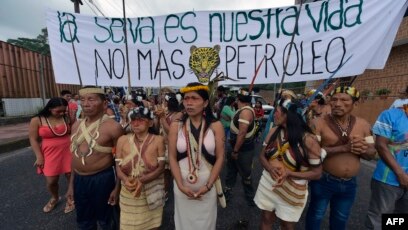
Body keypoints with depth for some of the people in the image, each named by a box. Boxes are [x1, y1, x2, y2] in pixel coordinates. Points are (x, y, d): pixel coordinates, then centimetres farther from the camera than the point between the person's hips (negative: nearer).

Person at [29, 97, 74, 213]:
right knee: (51, 181, 10)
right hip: (50, 154, 0)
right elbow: (33, 139, -2)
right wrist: (39, 157, -4)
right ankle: (55, 198, 41)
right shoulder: (37, 120, -5)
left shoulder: (66, 118, -1)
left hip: (68, 152, 1)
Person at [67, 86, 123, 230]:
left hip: (102, 179, -6)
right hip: (79, 180, 6)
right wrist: (71, 184, 15)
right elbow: (75, 155, 12)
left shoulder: (112, 127, -19)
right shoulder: (77, 126, 2)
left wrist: (117, 187, -9)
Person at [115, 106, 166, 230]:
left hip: (151, 192, -1)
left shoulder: (158, 140, -11)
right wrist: (126, 180, -20)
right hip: (128, 193, 2)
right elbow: (118, 167, -1)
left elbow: (161, 167, -11)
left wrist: (142, 181, -22)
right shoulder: (122, 140, -2)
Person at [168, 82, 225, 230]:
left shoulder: (216, 126, -9)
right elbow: (172, 158, -5)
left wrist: (208, 185, -11)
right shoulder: (175, 126, -6)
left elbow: (220, 158, -7)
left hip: (207, 186, 0)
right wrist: (180, 185, -12)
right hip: (182, 187, 1)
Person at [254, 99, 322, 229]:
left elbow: (317, 173, -13)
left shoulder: (308, 140, -20)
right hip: (268, 184, 4)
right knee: (266, 219, 22)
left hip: (291, 192, -3)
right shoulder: (274, 131, -7)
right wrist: (270, 168, -20)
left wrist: (289, 173, -27)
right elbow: (262, 156, 1)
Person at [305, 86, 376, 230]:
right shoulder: (319, 123, -18)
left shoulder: (363, 125, -2)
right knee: (316, 215, 17)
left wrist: (363, 150, -19)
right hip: (324, 181, -4)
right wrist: (344, 148, -30)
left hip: (350, 184, 5)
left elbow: (372, 154, 4)